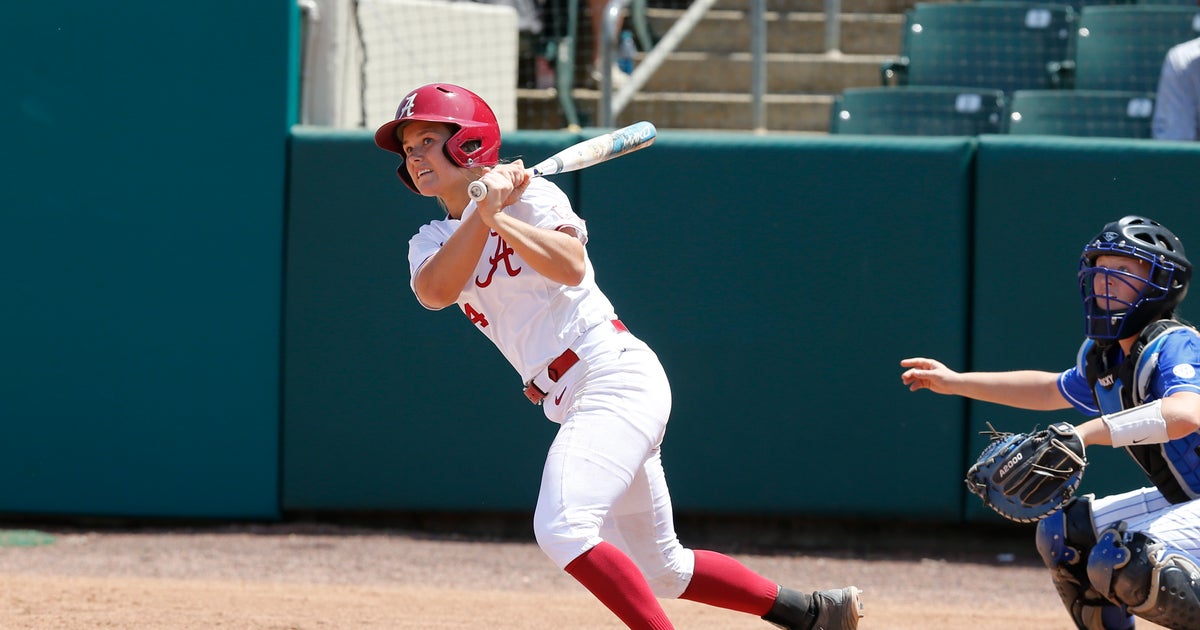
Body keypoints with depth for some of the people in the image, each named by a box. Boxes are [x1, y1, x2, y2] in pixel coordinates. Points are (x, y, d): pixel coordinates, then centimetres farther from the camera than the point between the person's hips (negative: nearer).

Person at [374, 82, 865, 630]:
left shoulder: (529, 195, -4)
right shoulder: (433, 243, 13)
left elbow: (571, 266, -23)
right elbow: (433, 292, -10)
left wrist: (498, 216, -30)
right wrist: (481, 211, -18)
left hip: (617, 376, -9)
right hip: (573, 401, 9)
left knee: (562, 529, -27)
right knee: (657, 570, 15)